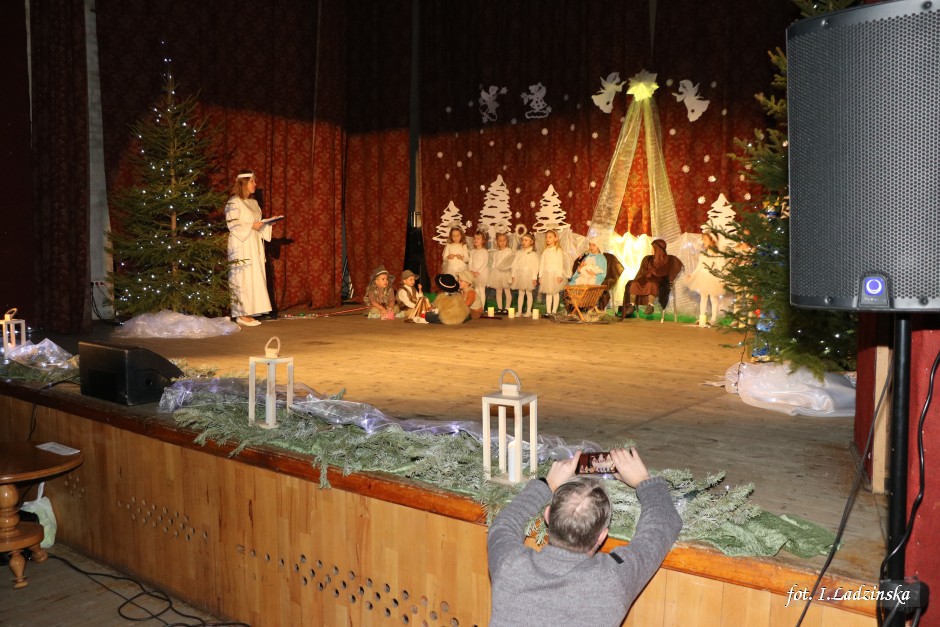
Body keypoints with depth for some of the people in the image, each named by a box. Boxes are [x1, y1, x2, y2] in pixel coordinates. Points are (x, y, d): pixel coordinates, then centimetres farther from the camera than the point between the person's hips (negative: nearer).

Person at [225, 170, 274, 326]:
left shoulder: (253, 202, 16)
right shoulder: (233, 202, -8)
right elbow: (232, 225, -15)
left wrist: (266, 223, 2)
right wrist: (251, 226, -18)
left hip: (254, 246, 8)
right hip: (241, 247, -8)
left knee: (255, 278, 6)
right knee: (242, 278, -6)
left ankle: (248, 313, 10)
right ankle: (241, 315, -2)